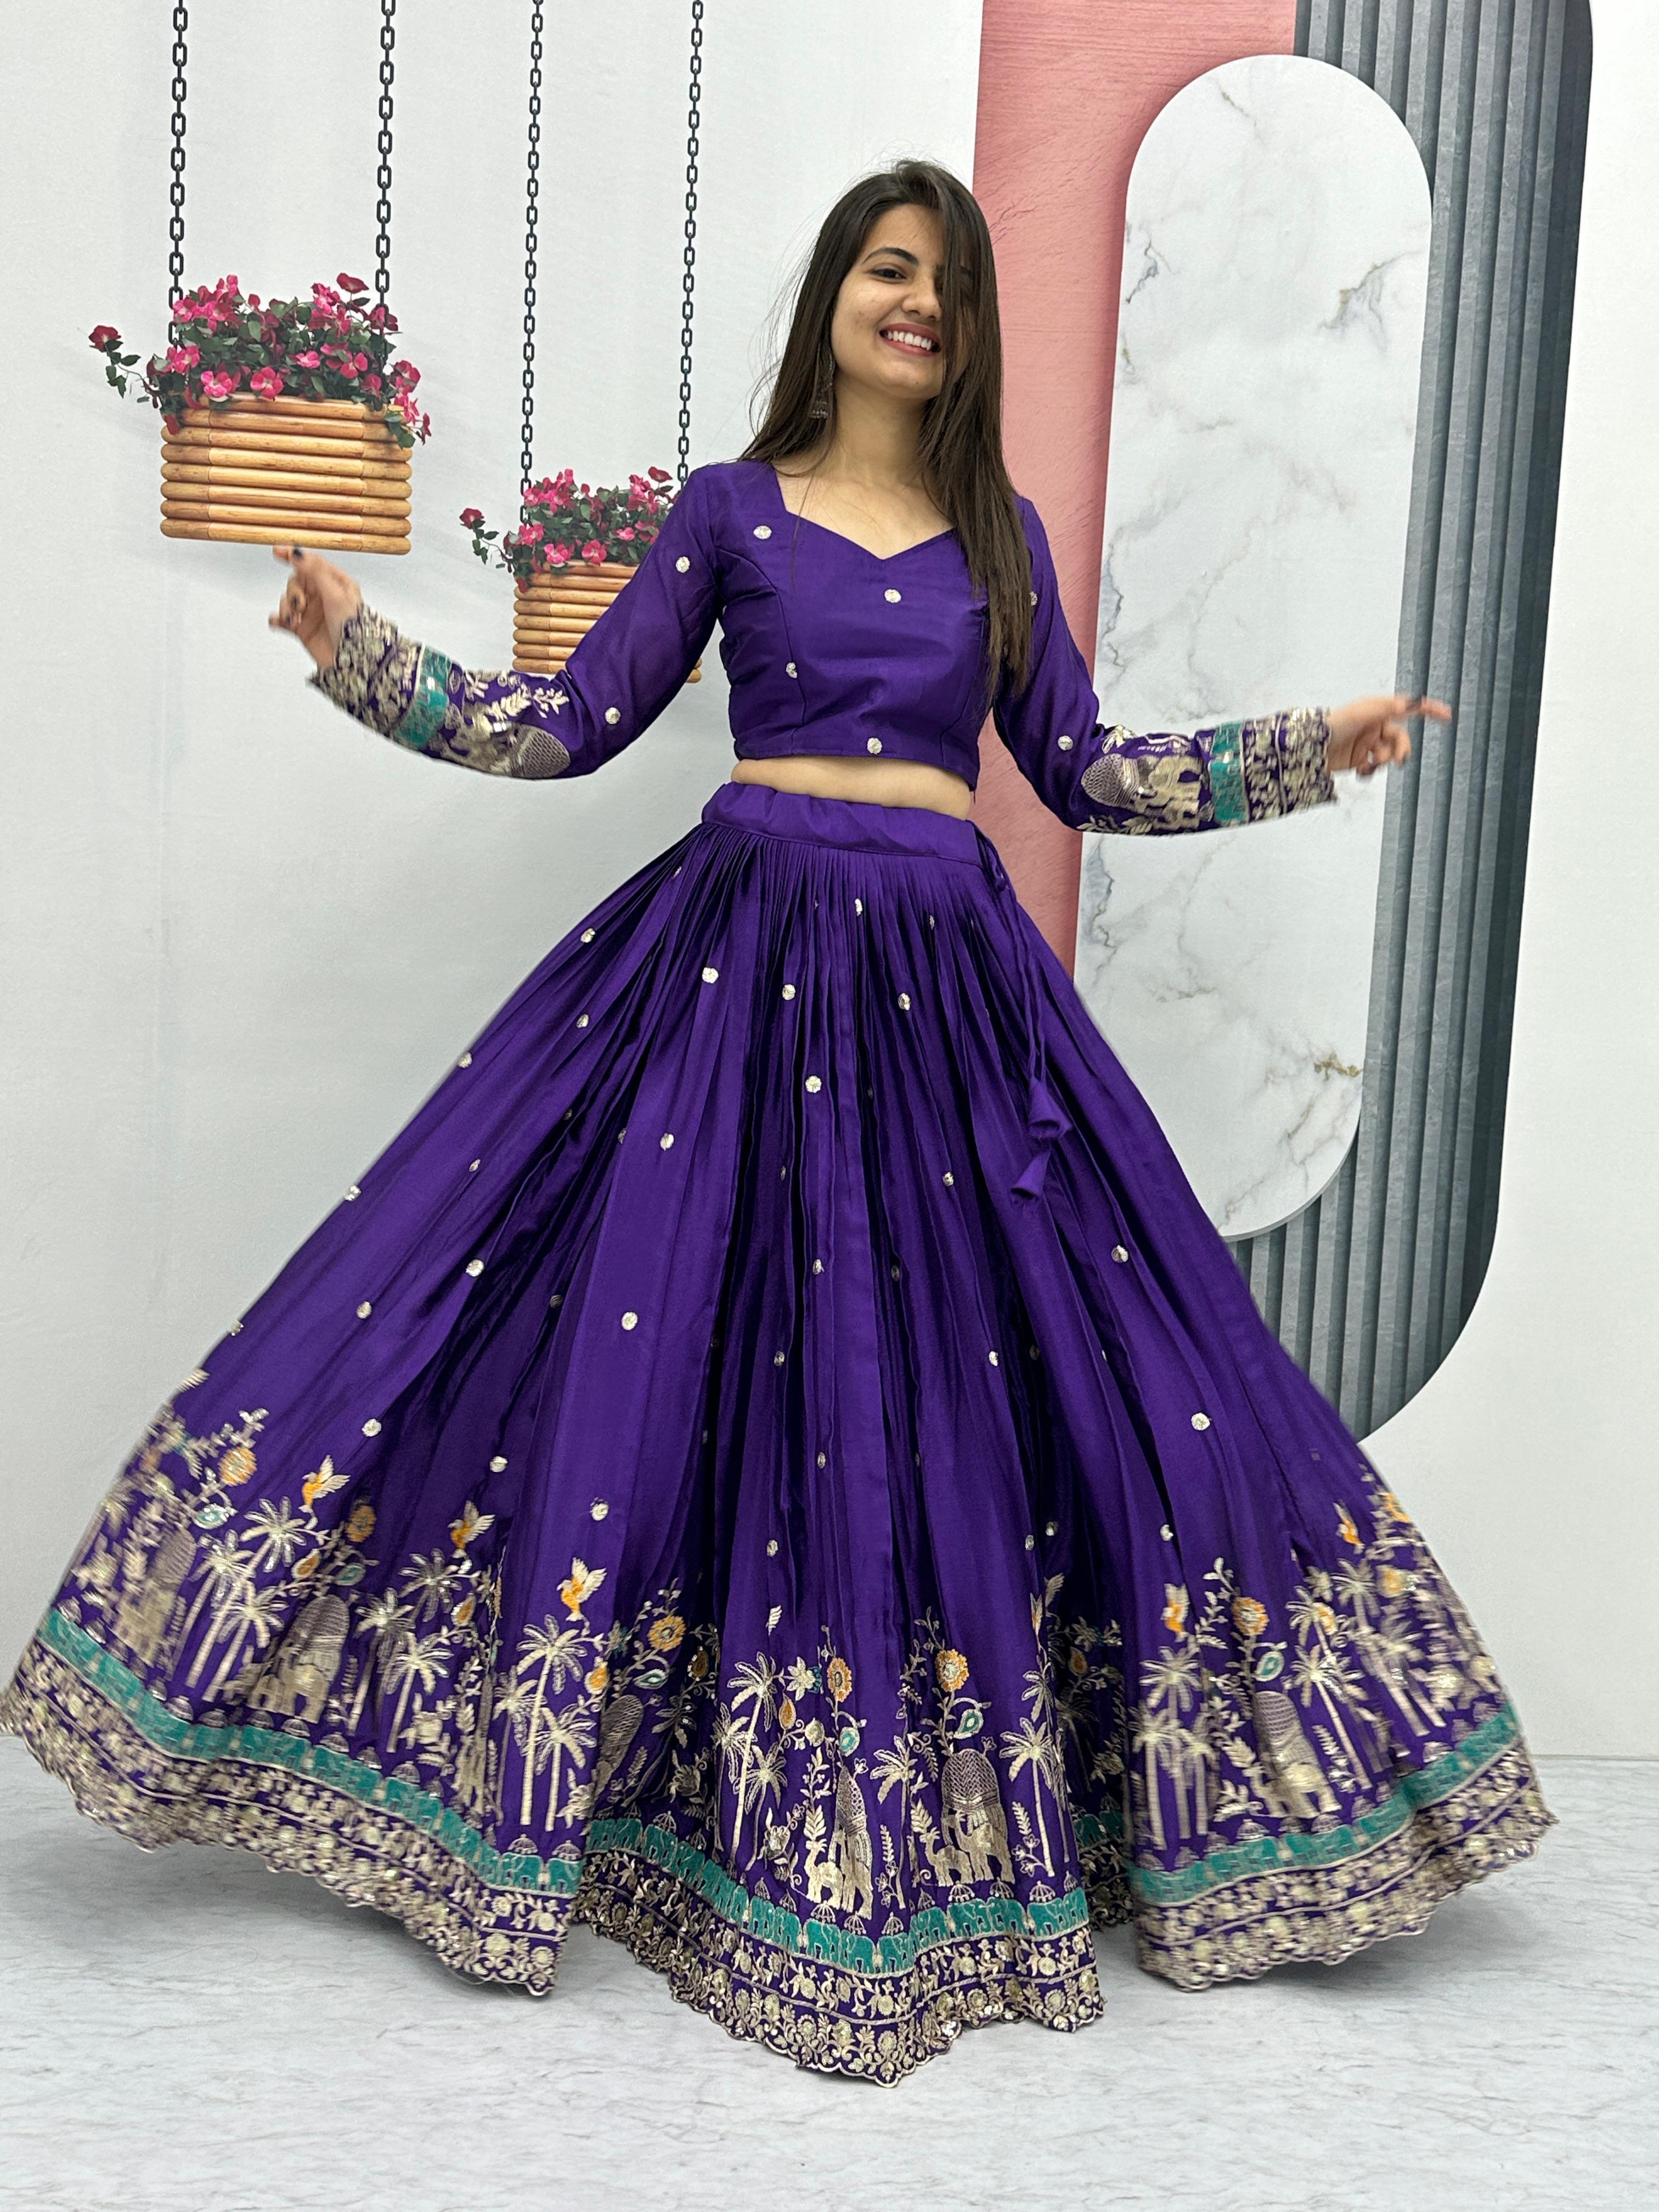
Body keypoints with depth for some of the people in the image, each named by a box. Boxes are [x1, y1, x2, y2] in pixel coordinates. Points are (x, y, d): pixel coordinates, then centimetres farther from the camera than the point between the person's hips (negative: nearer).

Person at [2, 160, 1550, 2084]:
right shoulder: (729, 509, 8)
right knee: (662, 1313, -5)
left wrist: (1308, 750, 10)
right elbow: (577, 724, 5)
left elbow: (1083, 772, 14)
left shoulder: (1001, 531, 14)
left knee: (989, 1360, 1)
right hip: (749, 944, -2)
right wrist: (361, 658, -4)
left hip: (949, 972, 2)